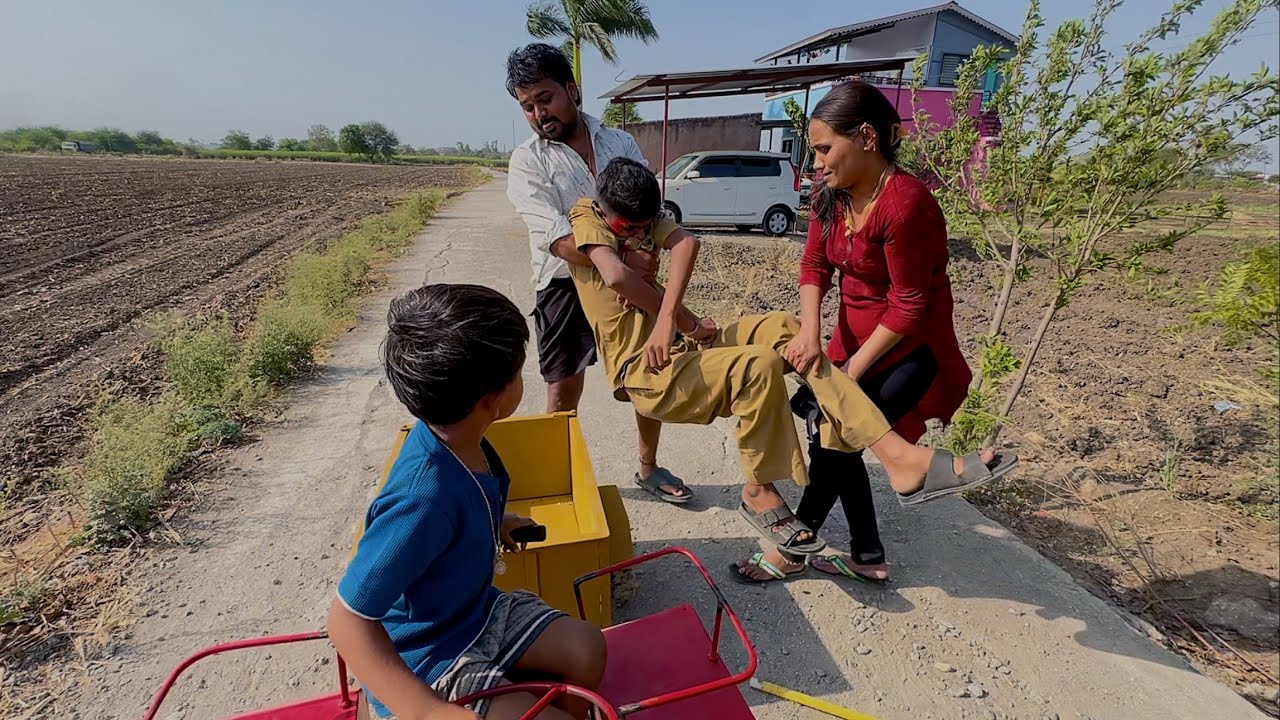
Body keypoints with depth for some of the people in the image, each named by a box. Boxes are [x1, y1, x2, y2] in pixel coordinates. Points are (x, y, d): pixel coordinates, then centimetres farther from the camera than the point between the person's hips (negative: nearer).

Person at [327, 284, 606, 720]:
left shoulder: (455, 435, -13)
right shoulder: (424, 498, -38)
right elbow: (349, 619, -32)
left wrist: (494, 523, 14)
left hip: (476, 611, 8)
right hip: (422, 661, -7)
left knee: (587, 650, 4)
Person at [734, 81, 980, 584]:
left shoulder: (905, 203, -25)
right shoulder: (831, 196, -1)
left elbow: (909, 305, -22)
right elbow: (815, 264, -5)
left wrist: (851, 371, -17)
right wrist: (810, 333, -21)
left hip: (906, 349, -8)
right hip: (854, 339, 8)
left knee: (832, 442, -5)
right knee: (835, 439, 11)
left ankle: (791, 550, 19)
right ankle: (868, 557, 30)